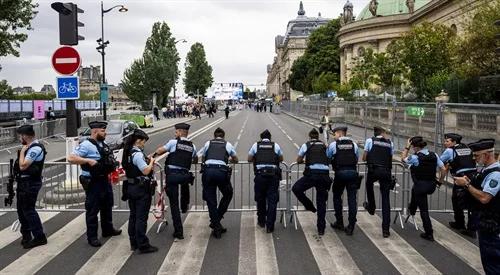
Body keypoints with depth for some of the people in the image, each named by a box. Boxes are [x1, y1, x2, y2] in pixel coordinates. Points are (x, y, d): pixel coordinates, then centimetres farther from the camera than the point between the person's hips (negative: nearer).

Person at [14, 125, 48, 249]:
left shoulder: (35, 149, -19)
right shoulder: (30, 147, 12)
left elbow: (23, 166, -23)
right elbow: (21, 165, 16)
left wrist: (22, 151, -14)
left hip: (30, 183, -11)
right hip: (24, 182, 11)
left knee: (28, 210, -6)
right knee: (21, 209, 18)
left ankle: (39, 237, 3)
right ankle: (26, 236, 32)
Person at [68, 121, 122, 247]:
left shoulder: (103, 144, 10)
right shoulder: (86, 145, -16)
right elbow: (71, 158, -24)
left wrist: (113, 164, 10)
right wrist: (88, 160, -29)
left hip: (105, 180, 9)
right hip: (93, 182, -9)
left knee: (107, 206, 21)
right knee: (93, 209, 0)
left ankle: (108, 229, 38)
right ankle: (92, 237, 10)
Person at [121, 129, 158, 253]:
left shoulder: (128, 153, 9)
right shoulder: (138, 154, -19)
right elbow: (146, 171, -24)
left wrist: (148, 162, 6)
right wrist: (151, 162, -8)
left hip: (130, 187, 9)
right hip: (141, 189, -9)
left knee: (133, 216, 15)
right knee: (141, 218, -3)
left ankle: (134, 243, 24)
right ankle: (143, 245, 3)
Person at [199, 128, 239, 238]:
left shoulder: (208, 143, 21)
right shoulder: (228, 144, 19)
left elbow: (202, 159, 32)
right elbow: (236, 160, 31)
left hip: (208, 170, 1)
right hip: (222, 171, -1)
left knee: (211, 200, 9)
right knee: (228, 195, 23)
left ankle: (216, 227, 11)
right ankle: (216, 219, 18)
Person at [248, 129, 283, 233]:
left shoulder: (256, 145, 12)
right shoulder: (276, 145, 13)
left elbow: (249, 159, 18)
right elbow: (281, 159, 25)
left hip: (260, 175, 1)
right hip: (273, 175, 0)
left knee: (260, 199, 16)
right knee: (272, 200, 2)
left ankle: (261, 221, 29)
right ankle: (270, 226, -1)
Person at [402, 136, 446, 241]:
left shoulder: (415, 157, -18)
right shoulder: (434, 155, -2)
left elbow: (403, 158, 2)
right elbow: (443, 170, 1)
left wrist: (407, 147, 4)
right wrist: (440, 181, 14)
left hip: (420, 186, -7)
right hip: (432, 186, 7)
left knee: (424, 210, 5)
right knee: (415, 189, 37)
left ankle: (429, 234, 10)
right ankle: (412, 209, 57)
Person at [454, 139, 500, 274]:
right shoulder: (487, 169, 8)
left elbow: (484, 198, -28)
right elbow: (481, 190, 16)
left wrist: (466, 184, -19)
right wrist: (469, 182, 0)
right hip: (485, 219, 10)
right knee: (488, 258, 20)